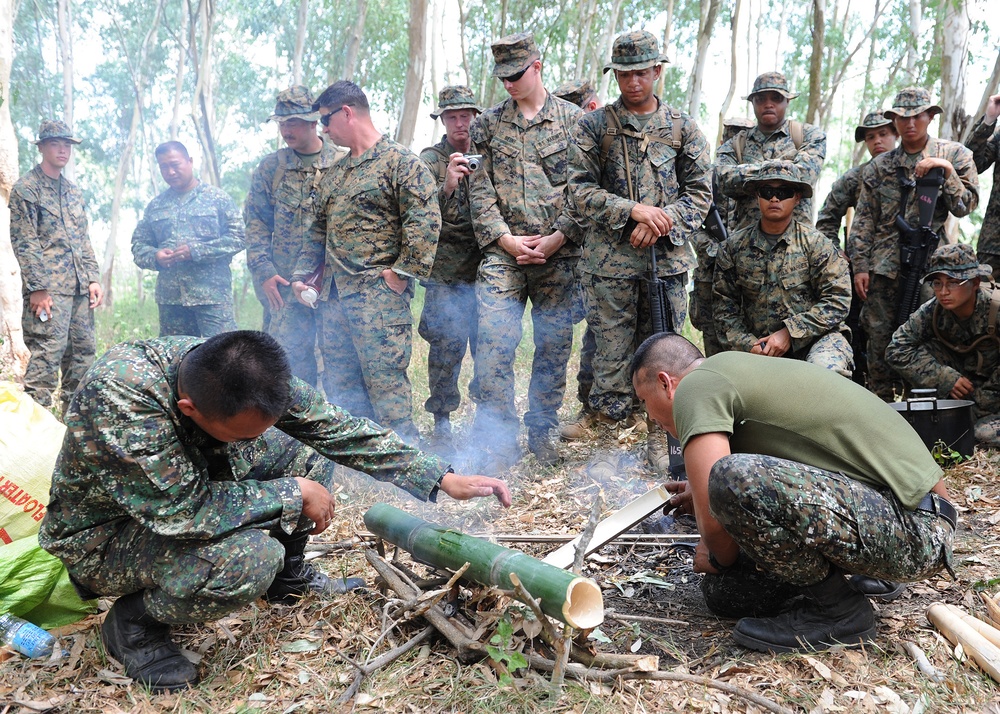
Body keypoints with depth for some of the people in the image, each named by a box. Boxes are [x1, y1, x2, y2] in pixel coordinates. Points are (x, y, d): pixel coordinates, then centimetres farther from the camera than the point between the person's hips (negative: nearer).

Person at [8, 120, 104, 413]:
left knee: (84, 355, 10)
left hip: (80, 289, 7)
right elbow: (24, 242, -10)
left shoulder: (73, 191, 19)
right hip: (49, 289, -7)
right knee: (46, 356, -11)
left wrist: (93, 278, 10)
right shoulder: (26, 188, -3)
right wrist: (37, 288, -16)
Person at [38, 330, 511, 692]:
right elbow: (182, 508, -38)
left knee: (307, 450, -7)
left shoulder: (242, 374, -21)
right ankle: (133, 622, -5)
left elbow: (336, 427, -13)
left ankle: (288, 577, 13)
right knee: (249, 558, -33)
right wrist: (294, 494, -28)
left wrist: (441, 478, -13)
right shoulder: (120, 395, -39)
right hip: (106, 533, -6)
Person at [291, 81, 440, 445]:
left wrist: (402, 272, -16)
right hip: (333, 297, 8)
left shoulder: (401, 162, -4)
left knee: (385, 381, -9)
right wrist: (300, 274, 15)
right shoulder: (334, 175, 20)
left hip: (379, 295, -8)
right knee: (339, 385, 10)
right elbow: (319, 232, 25)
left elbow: (425, 222, -14)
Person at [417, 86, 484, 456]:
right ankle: (441, 425, 6)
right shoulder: (430, 160, 3)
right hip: (445, 272, -3)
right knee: (448, 346, -6)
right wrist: (447, 186, -26)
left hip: (486, 267, 3)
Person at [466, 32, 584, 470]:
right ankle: (499, 439, 2)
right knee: (493, 344, -8)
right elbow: (480, 189, 5)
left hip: (558, 254, -1)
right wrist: (505, 239, -6)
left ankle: (541, 431, 21)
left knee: (554, 346, 5)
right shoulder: (487, 124, 11)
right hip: (502, 253, 1)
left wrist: (557, 238, -9)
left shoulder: (573, 119, 5)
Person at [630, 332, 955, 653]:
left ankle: (838, 609, -8)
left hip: (915, 530, -9)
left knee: (734, 479, -29)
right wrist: (703, 490, 32)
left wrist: (719, 558, 3)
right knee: (724, 592, 10)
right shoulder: (740, 367, 17)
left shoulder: (695, 385, -11)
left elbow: (714, 525, -19)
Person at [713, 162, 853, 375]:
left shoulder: (816, 243, -1)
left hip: (816, 337, -2)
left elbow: (837, 300, -7)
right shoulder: (733, 247, 6)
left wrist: (790, 333, -15)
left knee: (826, 370, -34)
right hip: (760, 344, 2)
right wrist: (748, 345, -10)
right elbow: (725, 306, 6)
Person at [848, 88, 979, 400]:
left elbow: (965, 206, 0)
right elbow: (864, 220, 7)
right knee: (880, 339, 2)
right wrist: (860, 266, 1)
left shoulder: (954, 155, 7)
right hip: (884, 267, 1)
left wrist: (946, 171, -13)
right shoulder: (879, 165, 10)